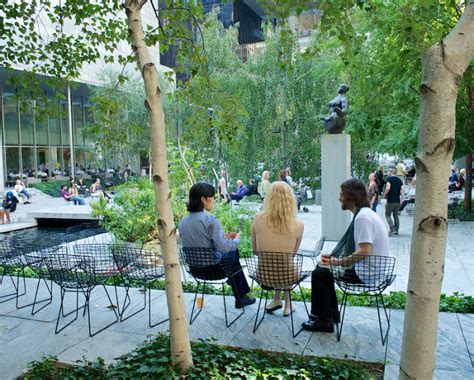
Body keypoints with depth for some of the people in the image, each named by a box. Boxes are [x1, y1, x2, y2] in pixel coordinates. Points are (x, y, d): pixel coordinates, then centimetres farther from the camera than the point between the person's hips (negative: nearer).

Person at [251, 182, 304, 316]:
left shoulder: (258, 219, -13)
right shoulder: (298, 225, -15)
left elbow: (254, 249, 3)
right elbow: (293, 253, 3)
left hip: (264, 275, 1)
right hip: (287, 276, -1)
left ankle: (277, 300, 36)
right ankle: (287, 304, 40)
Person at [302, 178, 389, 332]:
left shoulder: (362, 217, -21)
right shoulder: (365, 213, 11)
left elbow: (364, 252, -28)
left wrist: (336, 262, -18)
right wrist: (335, 257, 10)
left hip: (367, 273, -10)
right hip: (368, 269, 10)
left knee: (319, 274, -5)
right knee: (323, 267, 18)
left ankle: (325, 321, 8)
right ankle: (331, 313, 27)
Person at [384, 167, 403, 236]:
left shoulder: (389, 179, -8)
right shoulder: (399, 180, 11)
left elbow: (388, 188, -23)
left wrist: (384, 195, -7)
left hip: (390, 200, -6)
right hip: (398, 200, 6)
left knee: (388, 215, 1)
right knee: (396, 215, 14)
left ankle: (392, 230, -12)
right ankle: (396, 230, 15)